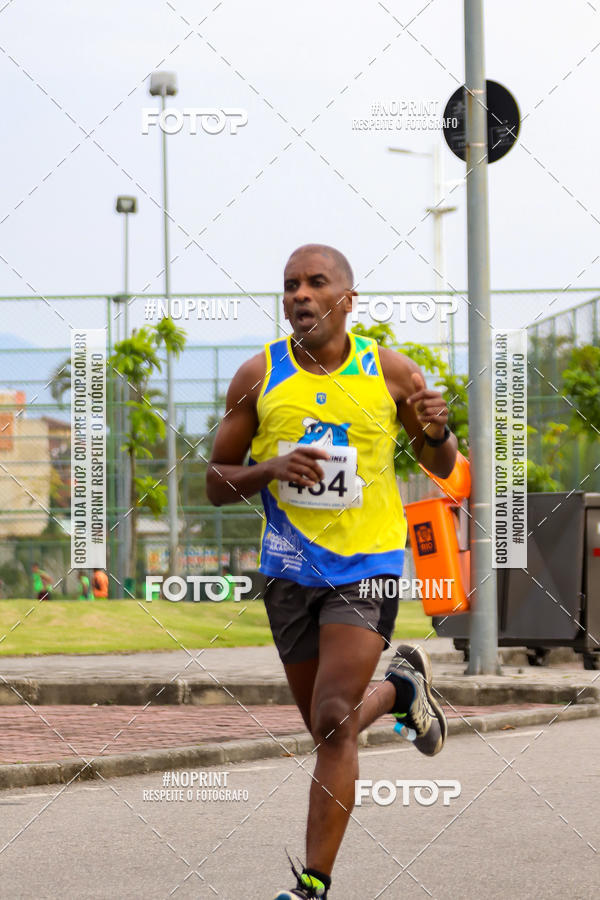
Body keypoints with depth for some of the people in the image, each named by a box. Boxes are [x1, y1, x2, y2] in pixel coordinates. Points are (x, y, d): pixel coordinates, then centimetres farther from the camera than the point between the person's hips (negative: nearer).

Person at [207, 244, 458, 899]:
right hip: (290, 569, 3)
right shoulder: (258, 376, -1)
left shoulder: (390, 372, -2)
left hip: (368, 565, -3)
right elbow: (215, 483, 3)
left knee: (334, 724, -15)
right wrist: (271, 469, -17)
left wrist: (436, 432, -14)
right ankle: (402, 688, 46)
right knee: (327, 727, 14)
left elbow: (441, 468, 9)